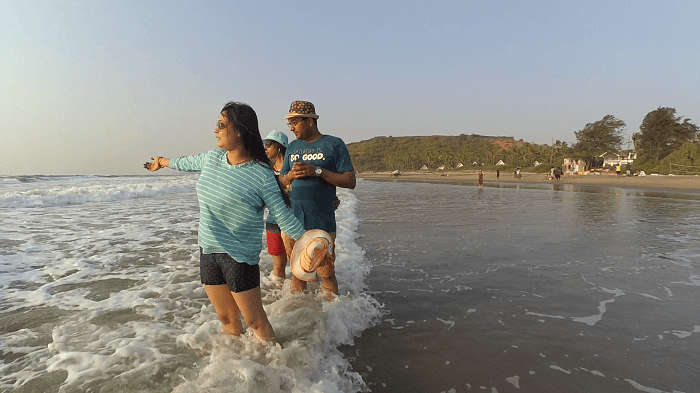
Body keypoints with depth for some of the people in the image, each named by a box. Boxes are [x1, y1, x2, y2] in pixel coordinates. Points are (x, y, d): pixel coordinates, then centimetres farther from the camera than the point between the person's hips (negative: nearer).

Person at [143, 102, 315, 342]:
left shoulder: (262, 175, -14)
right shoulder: (212, 158, 4)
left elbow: (283, 216, -11)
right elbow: (189, 163, 26)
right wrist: (163, 161, 44)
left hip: (240, 255, -6)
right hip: (208, 251, 6)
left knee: (254, 321, -2)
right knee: (226, 319, 15)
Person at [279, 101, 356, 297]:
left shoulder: (334, 144, -1)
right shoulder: (293, 147, 16)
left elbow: (350, 181, -8)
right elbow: (281, 182, 19)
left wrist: (317, 171, -16)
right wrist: (291, 175, -5)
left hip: (321, 223, -5)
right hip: (291, 221, 5)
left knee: (326, 274, -2)